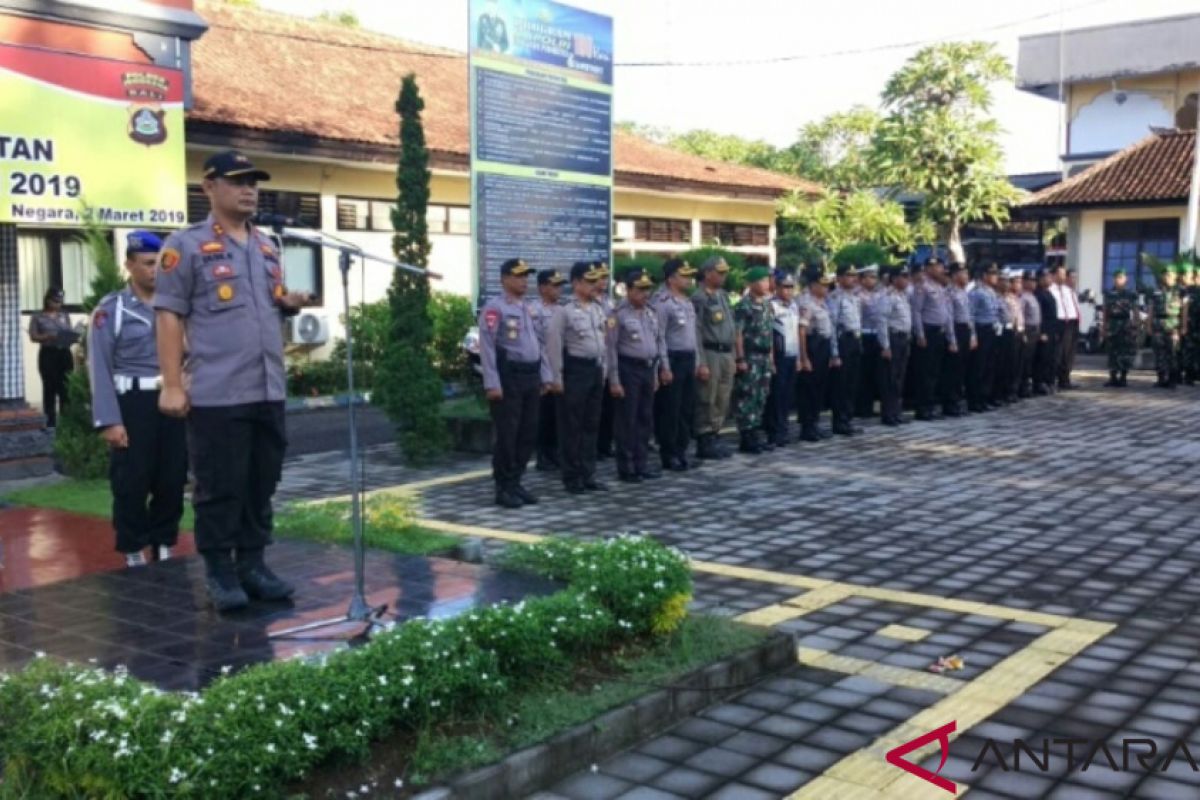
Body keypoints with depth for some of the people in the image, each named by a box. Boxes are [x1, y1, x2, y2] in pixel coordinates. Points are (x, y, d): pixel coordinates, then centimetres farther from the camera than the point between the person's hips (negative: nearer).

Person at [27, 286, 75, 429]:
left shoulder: (65, 316, 13)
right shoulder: (38, 317, 3)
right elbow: (33, 337, -3)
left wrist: (72, 337, -9)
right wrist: (47, 336, -20)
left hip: (65, 353, 3)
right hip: (48, 354, -3)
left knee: (65, 386, -1)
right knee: (50, 387, -2)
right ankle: (51, 420, 2)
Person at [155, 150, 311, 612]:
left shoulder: (267, 248, 17)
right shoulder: (187, 246, -3)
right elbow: (169, 316, -7)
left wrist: (290, 304, 3)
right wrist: (172, 384, -13)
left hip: (269, 392, 7)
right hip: (216, 394, -6)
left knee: (262, 485, 11)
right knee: (219, 488, 0)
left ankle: (252, 564, 22)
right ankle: (219, 572, 11)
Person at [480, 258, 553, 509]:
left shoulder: (531, 308, 15)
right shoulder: (494, 308, -9)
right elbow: (487, 347, -14)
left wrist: (545, 376, 14)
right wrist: (492, 384, -19)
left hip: (531, 377, 8)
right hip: (508, 377, -8)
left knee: (528, 434, 11)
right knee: (506, 435, -1)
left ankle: (515, 482, 22)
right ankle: (503, 488, 8)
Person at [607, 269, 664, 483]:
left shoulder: (651, 313, 10)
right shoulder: (619, 314, -11)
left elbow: (660, 341, 16)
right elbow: (611, 348, -12)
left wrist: (659, 369, 10)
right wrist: (614, 380, -15)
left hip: (649, 369, 7)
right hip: (629, 370, -7)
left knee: (645, 419, 11)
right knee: (627, 420, 0)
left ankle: (641, 465, 21)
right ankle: (625, 468, 8)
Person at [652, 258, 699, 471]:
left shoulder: (688, 303, 14)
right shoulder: (663, 303, -12)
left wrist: (697, 361, 16)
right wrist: (664, 367, -18)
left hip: (689, 359, 8)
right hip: (673, 359, -8)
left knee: (687, 409, 11)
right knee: (670, 410, -1)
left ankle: (681, 451, 21)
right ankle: (669, 455, 7)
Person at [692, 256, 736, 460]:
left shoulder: (723, 295, 15)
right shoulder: (699, 298, -10)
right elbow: (696, 332, -15)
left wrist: (732, 356, 16)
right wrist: (701, 363, -19)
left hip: (726, 353, 8)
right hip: (710, 353, -8)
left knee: (723, 400, 11)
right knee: (707, 401, -2)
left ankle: (714, 437, 21)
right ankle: (704, 442, 6)